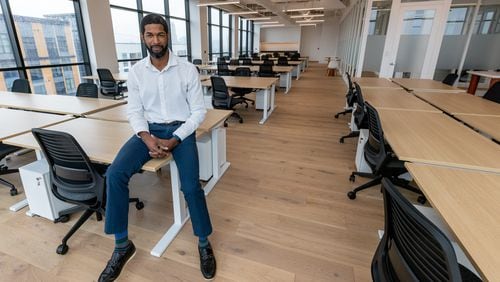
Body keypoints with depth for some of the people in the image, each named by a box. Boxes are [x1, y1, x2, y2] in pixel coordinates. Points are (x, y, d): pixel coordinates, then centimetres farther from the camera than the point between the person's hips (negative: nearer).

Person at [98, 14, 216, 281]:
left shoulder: (187, 69, -5)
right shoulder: (136, 71, 4)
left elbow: (199, 111, -5)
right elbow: (134, 111, 4)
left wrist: (174, 140, -16)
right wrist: (147, 138, -17)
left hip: (181, 129, -3)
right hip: (149, 129, 3)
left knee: (190, 185, -24)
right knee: (115, 174, -20)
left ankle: (204, 243, 3)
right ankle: (122, 245, -1)